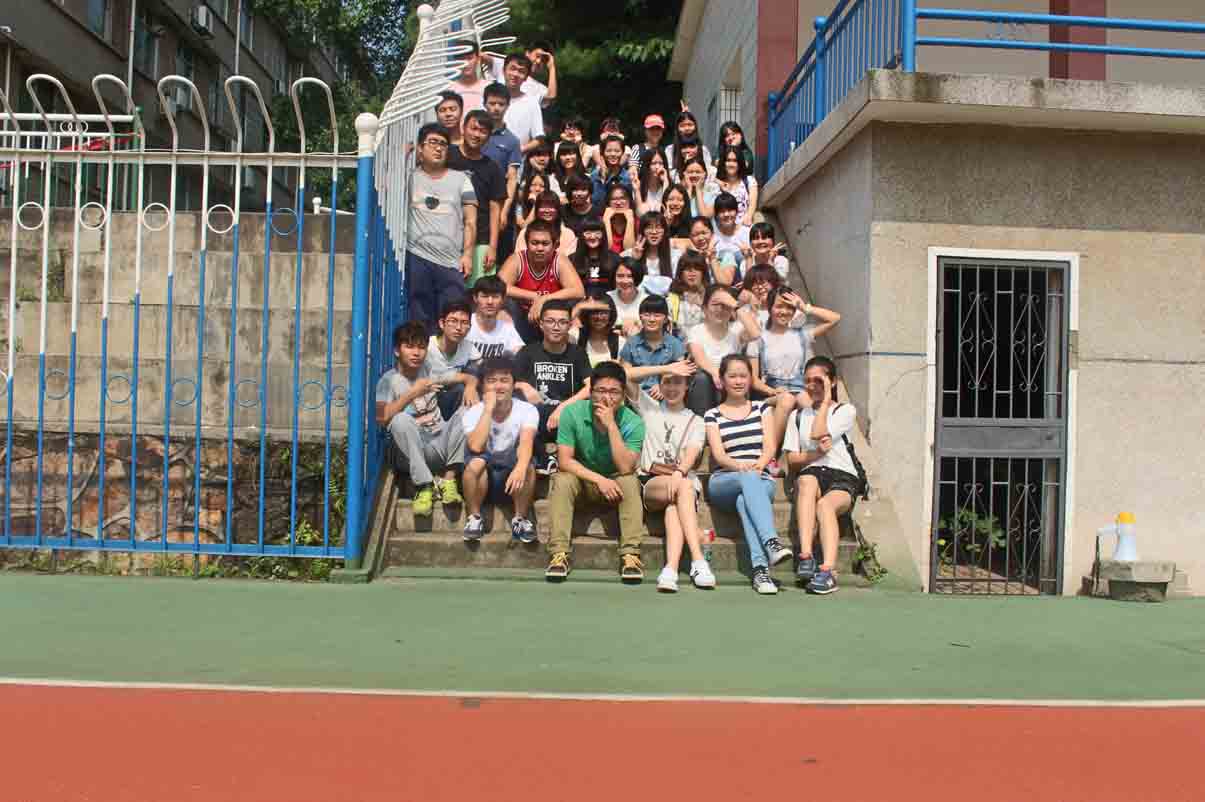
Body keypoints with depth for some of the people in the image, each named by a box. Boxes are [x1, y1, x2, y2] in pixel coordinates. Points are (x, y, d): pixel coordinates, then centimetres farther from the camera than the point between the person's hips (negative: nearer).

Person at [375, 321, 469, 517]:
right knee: (401, 419, -31)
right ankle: (424, 487, -27)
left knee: (466, 412, -17)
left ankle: (449, 479, -20)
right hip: (413, 453, -4)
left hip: (441, 445, 4)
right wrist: (412, 393, -25)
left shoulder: (429, 370, 8)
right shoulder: (389, 381, -5)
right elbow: (381, 418, -21)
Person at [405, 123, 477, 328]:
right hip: (417, 259, 0)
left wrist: (467, 254, -2)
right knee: (420, 319, 2)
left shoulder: (460, 179, 14)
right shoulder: (410, 177, 12)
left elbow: (470, 221, 9)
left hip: (453, 263, 0)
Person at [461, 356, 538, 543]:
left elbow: (526, 443, -30)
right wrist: (488, 409, -26)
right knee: (476, 462, -33)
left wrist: (520, 468, -50)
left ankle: (520, 519, -13)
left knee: (526, 464, -33)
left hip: (512, 476, 0)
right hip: (482, 479, 0)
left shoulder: (527, 410, -11)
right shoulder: (474, 412, -10)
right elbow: (476, 447, -28)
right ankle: (474, 517, -13)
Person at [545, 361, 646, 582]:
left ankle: (630, 553, -28)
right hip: (581, 479, 0)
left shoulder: (633, 422, -17)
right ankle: (559, 552, -29)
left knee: (630, 482, -30)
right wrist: (599, 479, -29)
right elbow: (565, 460, -18)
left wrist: (611, 425, -33)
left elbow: (625, 468, -28)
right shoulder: (572, 413, -16)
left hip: (615, 483, 0)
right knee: (563, 480, -30)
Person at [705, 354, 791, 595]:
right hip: (724, 482, -1)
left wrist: (759, 465, -17)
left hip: (761, 480, 1)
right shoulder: (713, 415, 15)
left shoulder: (761, 408, 20)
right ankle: (772, 543, -56)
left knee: (744, 500, -37)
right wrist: (740, 466, -23)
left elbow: (770, 447, 7)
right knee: (748, 479, -38)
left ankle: (760, 568, -51)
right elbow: (718, 454, 0)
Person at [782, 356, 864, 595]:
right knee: (807, 480, -36)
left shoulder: (846, 411, 13)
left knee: (825, 504, -35)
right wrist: (816, 454, -6)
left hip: (842, 477, -2)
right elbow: (791, 460, 14)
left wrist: (826, 399, 5)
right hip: (811, 474, 2)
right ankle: (805, 556, -47)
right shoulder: (798, 415, 24)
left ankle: (827, 570, -50)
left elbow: (818, 434, -7)